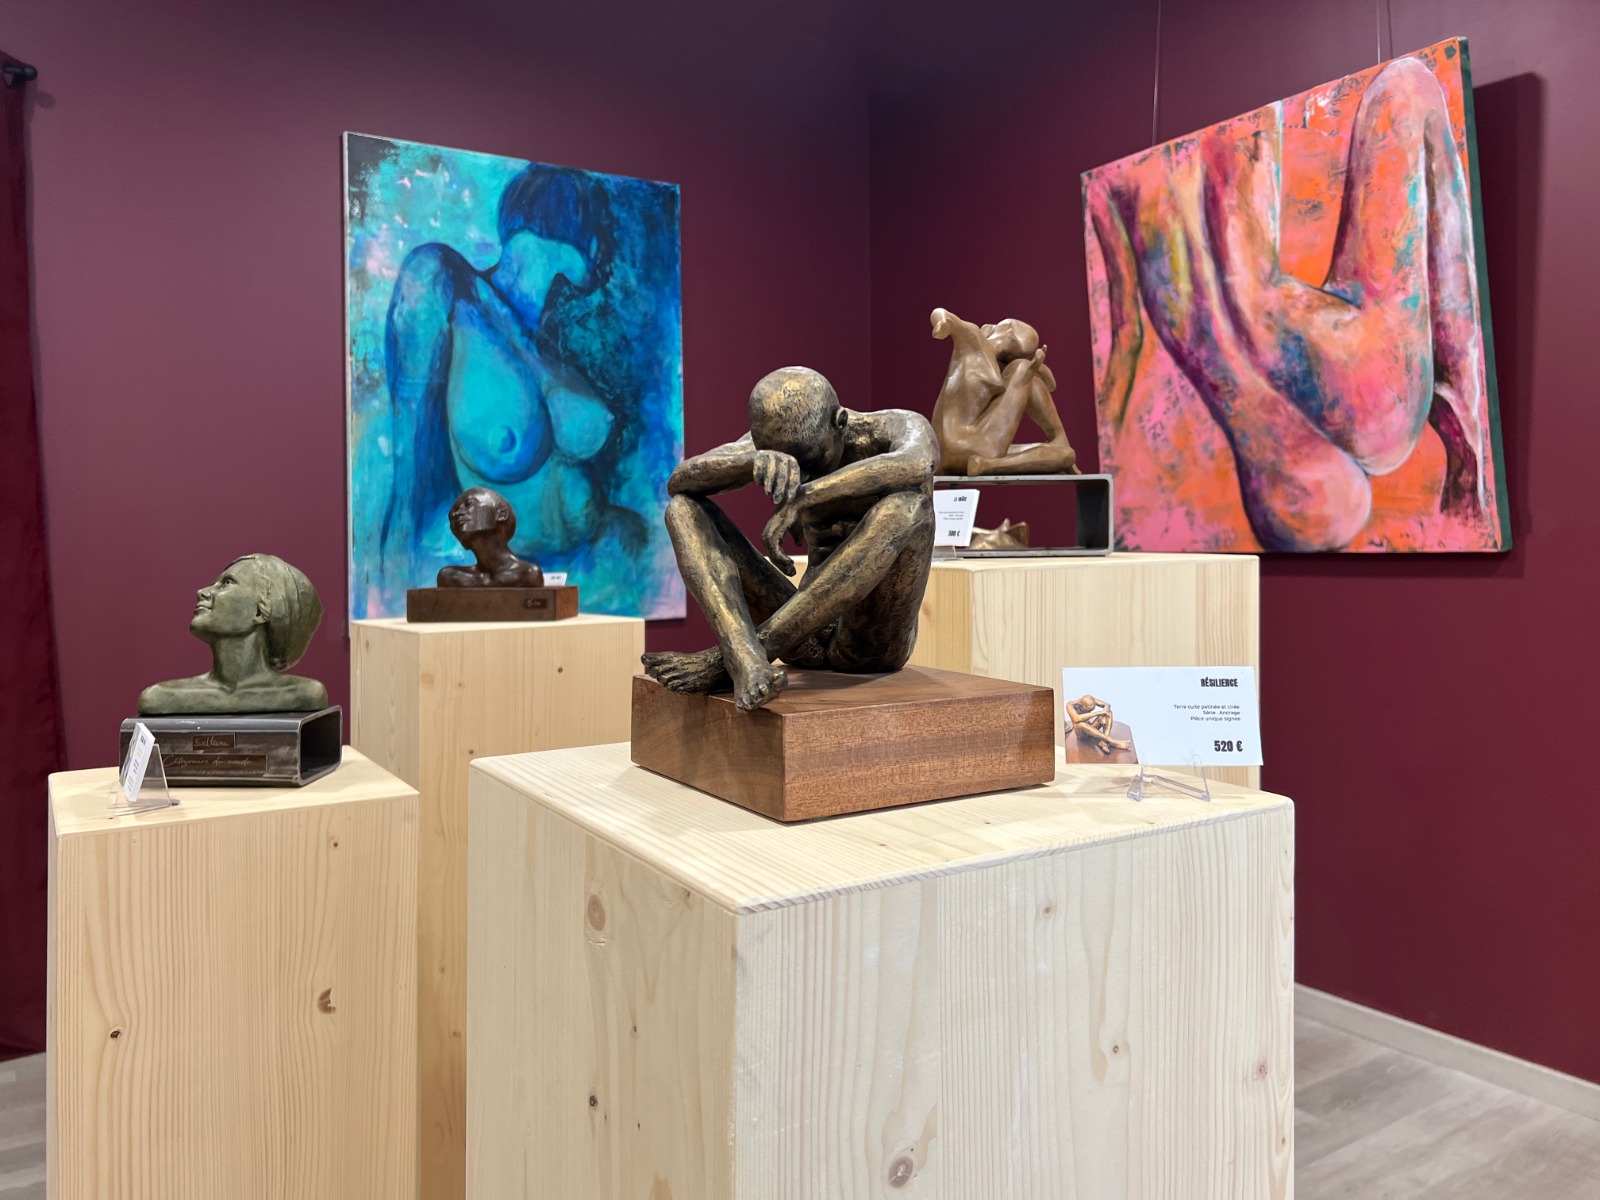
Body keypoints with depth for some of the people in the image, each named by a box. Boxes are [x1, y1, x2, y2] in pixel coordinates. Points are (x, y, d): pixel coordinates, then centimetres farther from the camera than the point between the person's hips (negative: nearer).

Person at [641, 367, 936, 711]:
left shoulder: (899, 430, -8)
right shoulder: (774, 438, 3)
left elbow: (919, 464, -34)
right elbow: (678, 483, -13)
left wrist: (800, 499, -40)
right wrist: (752, 461, -33)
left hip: (876, 641, -3)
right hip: (806, 636, 4)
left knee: (909, 502, -32)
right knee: (684, 508, -7)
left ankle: (724, 658, -32)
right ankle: (746, 661, -36)